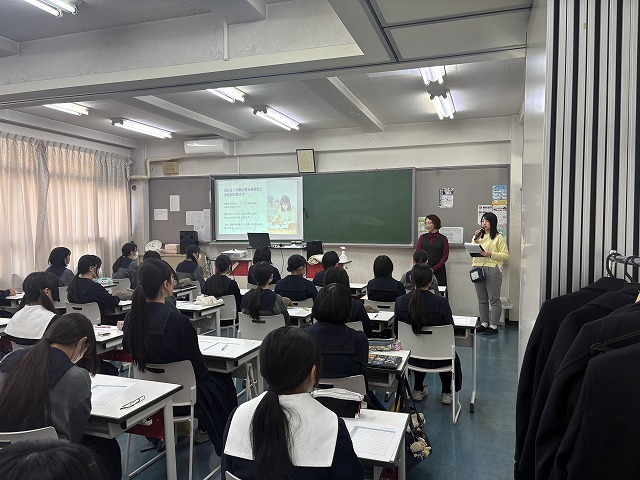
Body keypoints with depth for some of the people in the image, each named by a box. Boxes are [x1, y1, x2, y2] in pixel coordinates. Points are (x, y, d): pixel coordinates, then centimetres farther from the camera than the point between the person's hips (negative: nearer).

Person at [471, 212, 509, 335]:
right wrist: (475, 239, -2)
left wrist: (490, 254, -17)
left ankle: (493, 326, 1)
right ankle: (484, 323, 18)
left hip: (492, 269, -6)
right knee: (482, 299, 10)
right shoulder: (478, 236, 19)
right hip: (478, 269, 6)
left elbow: (505, 255, -6)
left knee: (494, 299, -3)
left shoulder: (499, 237, 1)